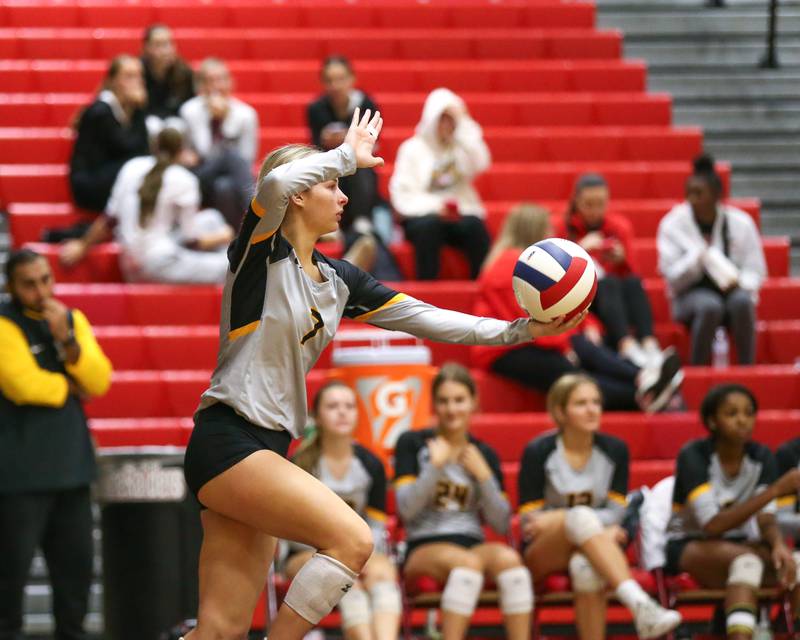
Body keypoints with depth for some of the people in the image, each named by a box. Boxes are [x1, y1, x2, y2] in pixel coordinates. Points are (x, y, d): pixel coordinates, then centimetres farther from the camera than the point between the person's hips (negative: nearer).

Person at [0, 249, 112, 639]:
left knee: (76, 562, 10)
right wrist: (71, 387, -3)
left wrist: (67, 340, -13)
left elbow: (99, 381, 2)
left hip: (71, 467, 6)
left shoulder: (72, 319, 12)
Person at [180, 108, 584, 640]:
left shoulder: (338, 279, 16)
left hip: (262, 454, 8)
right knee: (352, 538, -19)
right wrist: (348, 154, -14)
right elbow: (276, 183, -28)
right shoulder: (261, 250, -6)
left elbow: (424, 318, 15)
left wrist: (519, 331, 9)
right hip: (228, 441, -8)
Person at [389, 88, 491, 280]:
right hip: (423, 215, -1)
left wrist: (462, 124, -6)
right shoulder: (413, 148, 10)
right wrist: (434, 205, -16)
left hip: (461, 214, 1)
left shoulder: (462, 146, 16)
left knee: (475, 226, -32)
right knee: (429, 225, -36)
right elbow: (402, 192, 1)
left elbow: (479, 164, -8)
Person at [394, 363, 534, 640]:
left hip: (473, 544, 3)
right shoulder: (412, 444, 6)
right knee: (468, 562, -37)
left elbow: (501, 524, 7)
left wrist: (484, 476, -4)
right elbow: (406, 509, -6)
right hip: (424, 548, -3)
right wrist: (436, 466, -12)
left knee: (508, 558, -32)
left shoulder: (485, 454, 15)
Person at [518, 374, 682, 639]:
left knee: (586, 568, -38)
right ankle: (639, 604, -54)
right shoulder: (538, 452, -4)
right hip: (544, 553, -2)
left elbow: (617, 512, 0)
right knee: (581, 516, -36)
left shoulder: (615, 450, 4)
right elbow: (529, 521, -7)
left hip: (590, 550, 2)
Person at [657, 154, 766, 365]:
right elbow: (672, 276, -6)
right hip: (691, 294, -1)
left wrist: (739, 283, -19)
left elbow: (755, 270, 4)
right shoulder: (672, 225, -3)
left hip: (732, 290, 1)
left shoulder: (740, 223, -1)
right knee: (710, 305, -37)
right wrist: (700, 255, -23)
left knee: (741, 301, -35)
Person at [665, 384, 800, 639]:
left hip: (741, 544, 5)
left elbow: (766, 519, -9)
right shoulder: (694, 456, -17)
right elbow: (713, 525, -27)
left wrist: (779, 545, -34)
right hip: (689, 546, -5)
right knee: (746, 559, -37)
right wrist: (776, 489, -33)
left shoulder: (761, 457, -2)